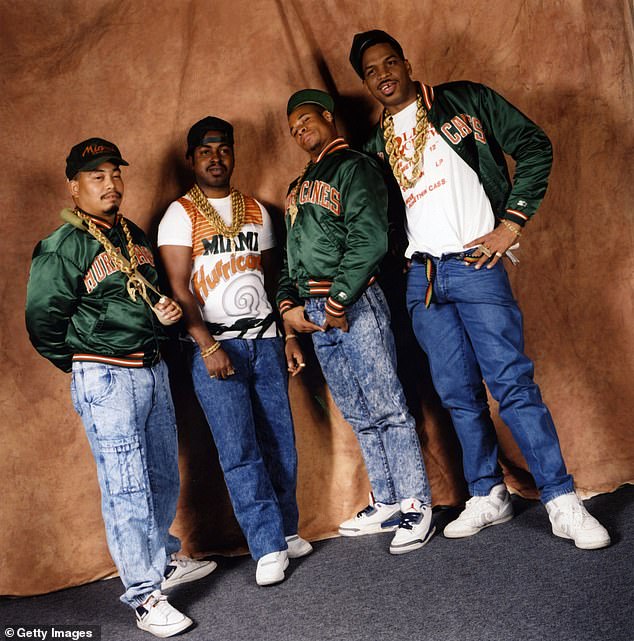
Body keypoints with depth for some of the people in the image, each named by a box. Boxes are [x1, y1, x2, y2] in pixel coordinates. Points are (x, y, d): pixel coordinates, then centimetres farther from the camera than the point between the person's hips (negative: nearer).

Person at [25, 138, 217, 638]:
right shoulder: (60, 249, -10)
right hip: (105, 378, -7)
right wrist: (85, 363, 1)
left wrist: (163, 314, 3)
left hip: (153, 368, 7)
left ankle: (164, 561, 36)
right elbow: (43, 321, -10)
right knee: (127, 488, -3)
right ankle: (146, 596, 7)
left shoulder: (135, 236, 12)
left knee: (164, 476, 16)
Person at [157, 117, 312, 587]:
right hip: (215, 346, -4)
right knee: (239, 451, -6)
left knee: (280, 442, 5)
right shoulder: (180, 214, 1)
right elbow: (179, 287, -7)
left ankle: (286, 530, 21)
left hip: (264, 340, 4)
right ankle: (269, 547, 3)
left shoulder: (256, 210, 14)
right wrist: (207, 347, -15)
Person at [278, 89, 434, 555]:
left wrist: (339, 300, -16)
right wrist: (288, 302, 6)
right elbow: (291, 254, 22)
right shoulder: (300, 187, 23)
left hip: (354, 305, -8)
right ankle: (387, 504, 21)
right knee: (360, 416, 12)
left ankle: (417, 508, 3)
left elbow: (369, 239, -14)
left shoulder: (353, 167, -2)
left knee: (387, 409, -5)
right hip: (313, 312, 8)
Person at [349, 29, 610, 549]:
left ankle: (563, 502, -2)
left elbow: (533, 146, -1)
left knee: (512, 382, -10)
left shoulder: (464, 101, 5)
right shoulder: (376, 145, 17)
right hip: (421, 278, 5)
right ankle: (488, 497, 20)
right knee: (459, 396, 8)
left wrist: (510, 224, -8)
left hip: (474, 263, -5)